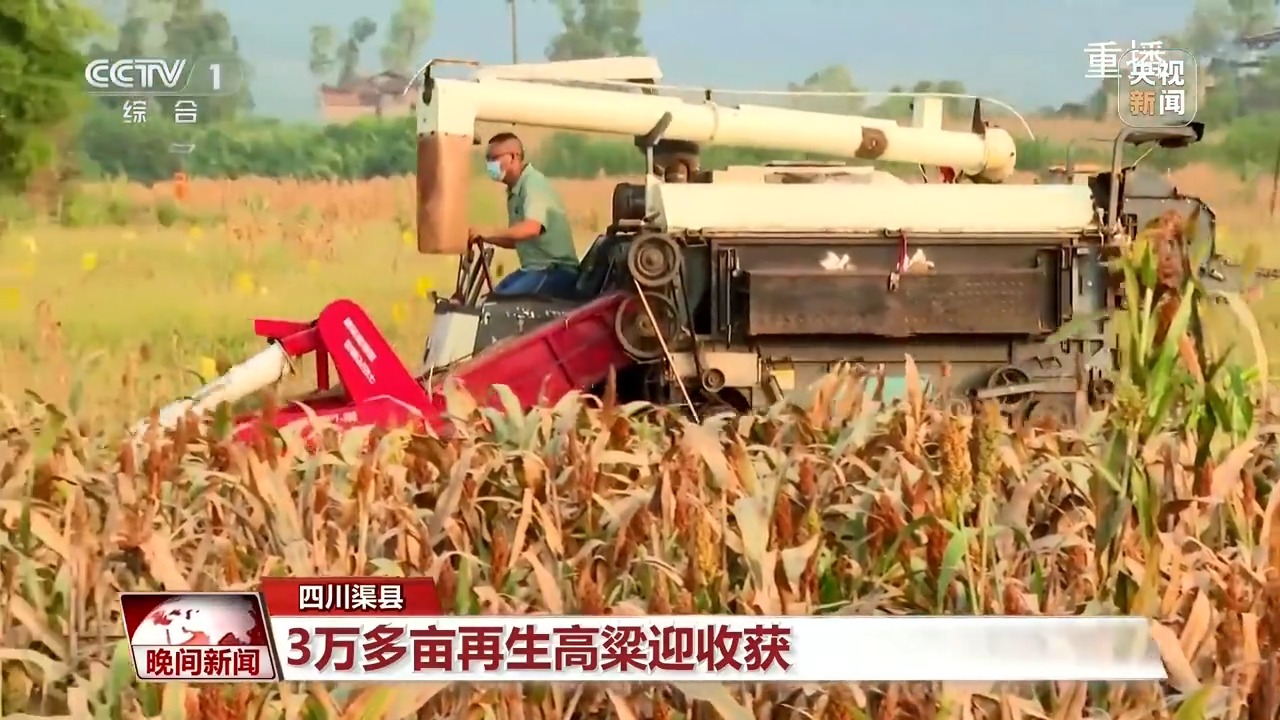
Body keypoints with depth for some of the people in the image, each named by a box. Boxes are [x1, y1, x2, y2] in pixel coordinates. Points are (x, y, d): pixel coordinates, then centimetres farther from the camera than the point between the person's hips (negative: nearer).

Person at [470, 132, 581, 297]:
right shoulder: (514, 191, 16)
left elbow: (531, 228, -33)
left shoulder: (534, 184, -15)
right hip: (534, 269, 10)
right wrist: (482, 237, 6)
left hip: (556, 271, -10)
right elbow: (515, 240, 20)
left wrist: (490, 232, -31)